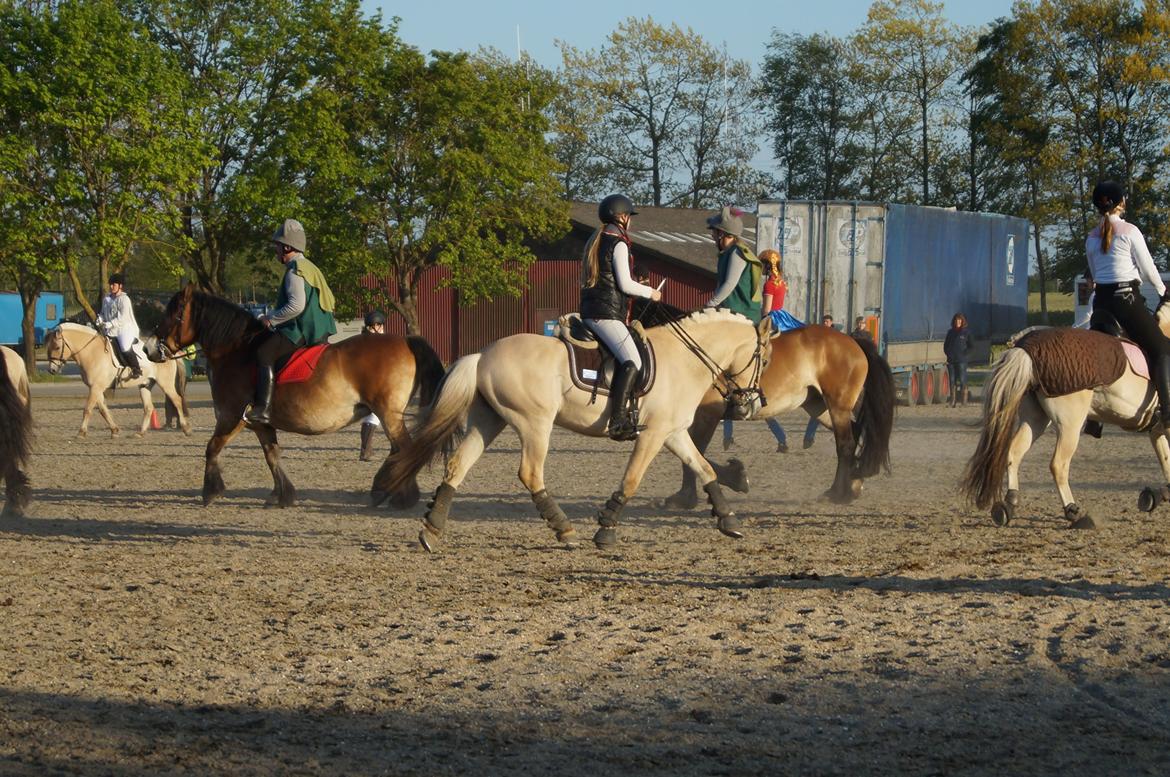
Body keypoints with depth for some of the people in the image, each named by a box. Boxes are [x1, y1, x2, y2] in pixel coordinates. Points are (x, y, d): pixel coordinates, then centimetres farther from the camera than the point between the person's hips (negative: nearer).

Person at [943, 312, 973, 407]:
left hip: (961, 360, -4)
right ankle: (952, 400, 7)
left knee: (962, 380, -7)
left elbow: (970, 347, 2)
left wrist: (964, 355, -9)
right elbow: (946, 345, 21)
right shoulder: (950, 332, 14)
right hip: (951, 360, 4)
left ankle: (964, 400, -4)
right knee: (952, 380, 4)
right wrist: (947, 353, 5)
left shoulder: (966, 332, 2)